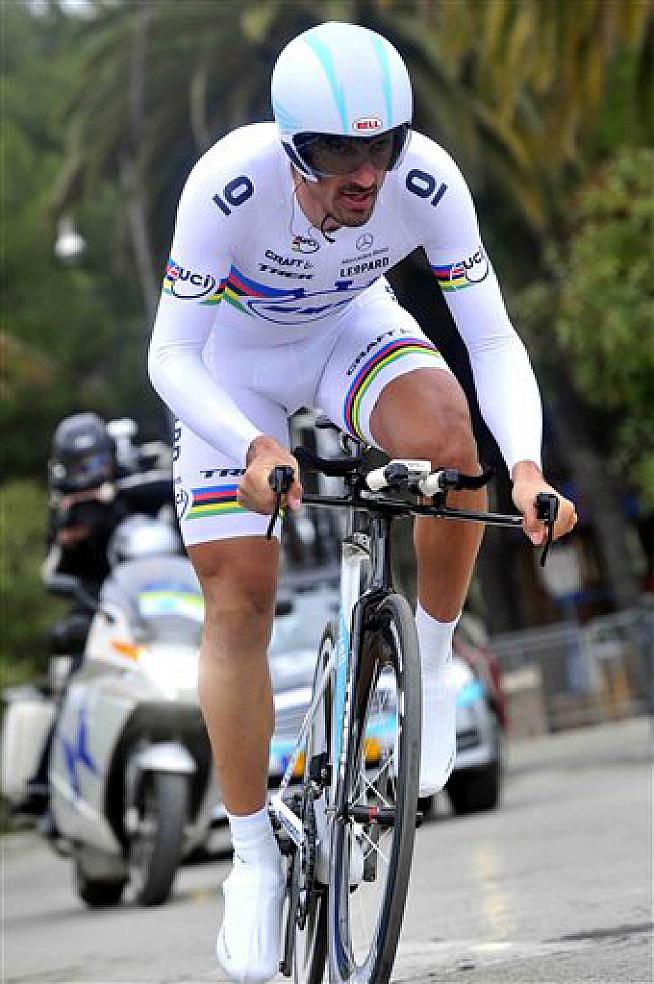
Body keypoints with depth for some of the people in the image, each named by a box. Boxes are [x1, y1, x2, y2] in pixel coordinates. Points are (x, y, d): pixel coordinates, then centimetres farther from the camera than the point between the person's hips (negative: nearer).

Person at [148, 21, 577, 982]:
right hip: (233, 355, -1)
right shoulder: (232, 181, -36)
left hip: (350, 327, 1)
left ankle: (432, 665, -8)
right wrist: (253, 449, -51)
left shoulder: (428, 180, -30)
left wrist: (526, 465, -42)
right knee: (239, 598, -7)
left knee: (451, 441, -32)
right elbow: (171, 358, -33)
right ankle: (254, 858, 6)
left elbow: (494, 340, -25)